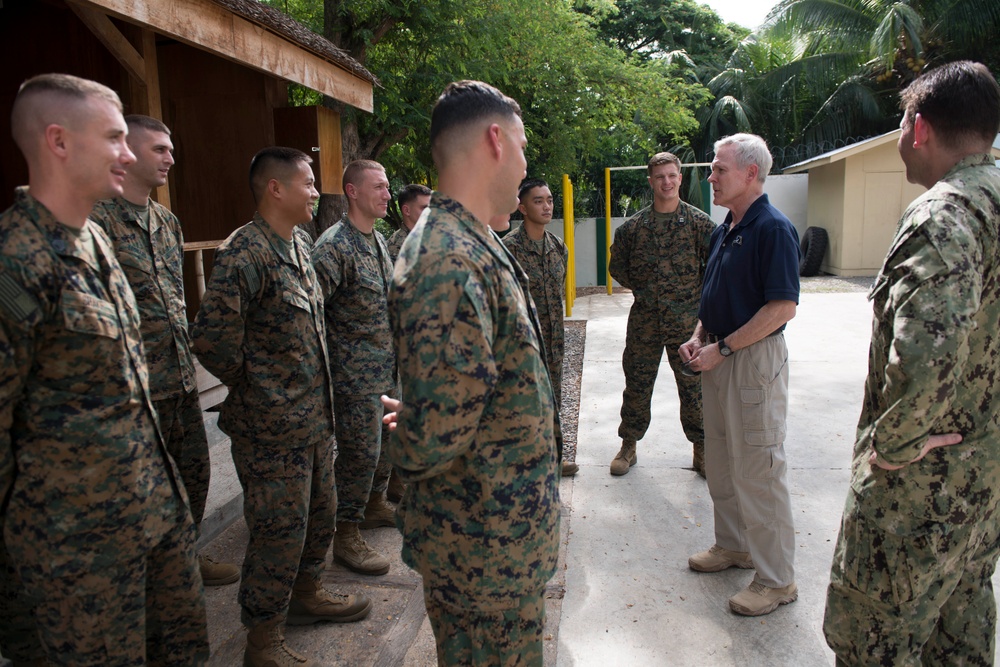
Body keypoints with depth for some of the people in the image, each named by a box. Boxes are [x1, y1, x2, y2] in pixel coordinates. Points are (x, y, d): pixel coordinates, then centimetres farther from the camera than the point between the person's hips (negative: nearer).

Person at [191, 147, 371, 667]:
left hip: (315, 414, 9)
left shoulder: (301, 243, 9)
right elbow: (212, 337, -25)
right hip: (272, 425, -8)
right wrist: (252, 384, -10)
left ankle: (305, 593, 44)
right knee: (280, 529, 3)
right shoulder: (244, 253, -20)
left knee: (321, 511, 21)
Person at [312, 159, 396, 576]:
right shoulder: (334, 245, -17)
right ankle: (346, 535, 11)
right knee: (360, 450, -4)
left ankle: (374, 505, 38)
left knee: (386, 440, 18)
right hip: (356, 372, -9)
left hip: (388, 366, 9)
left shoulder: (379, 241, 12)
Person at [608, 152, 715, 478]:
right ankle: (629, 446, 26)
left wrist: (695, 292, 0)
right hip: (644, 321, 1)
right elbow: (617, 267, 13)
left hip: (687, 321, -1)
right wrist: (642, 289, 8)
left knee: (694, 386, 7)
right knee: (637, 385, 10)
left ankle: (701, 450, 25)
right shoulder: (633, 226, 2)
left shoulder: (699, 222, -2)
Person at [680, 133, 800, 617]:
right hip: (719, 358, 9)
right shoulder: (724, 229, 13)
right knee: (720, 462, 18)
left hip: (755, 359, -9)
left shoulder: (772, 228, -15)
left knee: (759, 469, -1)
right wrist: (698, 338, 4)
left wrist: (723, 348, -19)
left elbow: (782, 307, -21)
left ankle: (777, 579, 14)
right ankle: (733, 545, 36)